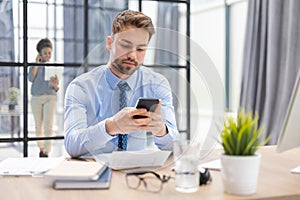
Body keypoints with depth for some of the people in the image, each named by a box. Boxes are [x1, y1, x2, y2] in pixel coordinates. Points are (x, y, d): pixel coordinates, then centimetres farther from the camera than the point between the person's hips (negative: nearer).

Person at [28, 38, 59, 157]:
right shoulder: (34, 66, 8)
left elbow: (56, 89, 6)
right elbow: (30, 78, -13)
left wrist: (55, 84, -17)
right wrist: (37, 63, -10)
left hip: (50, 98, -1)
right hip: (36, 98, 1)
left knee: (48, 126, -14)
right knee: (38, 126, 9)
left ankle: (46, 152, -17)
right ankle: (41, 148, 26)